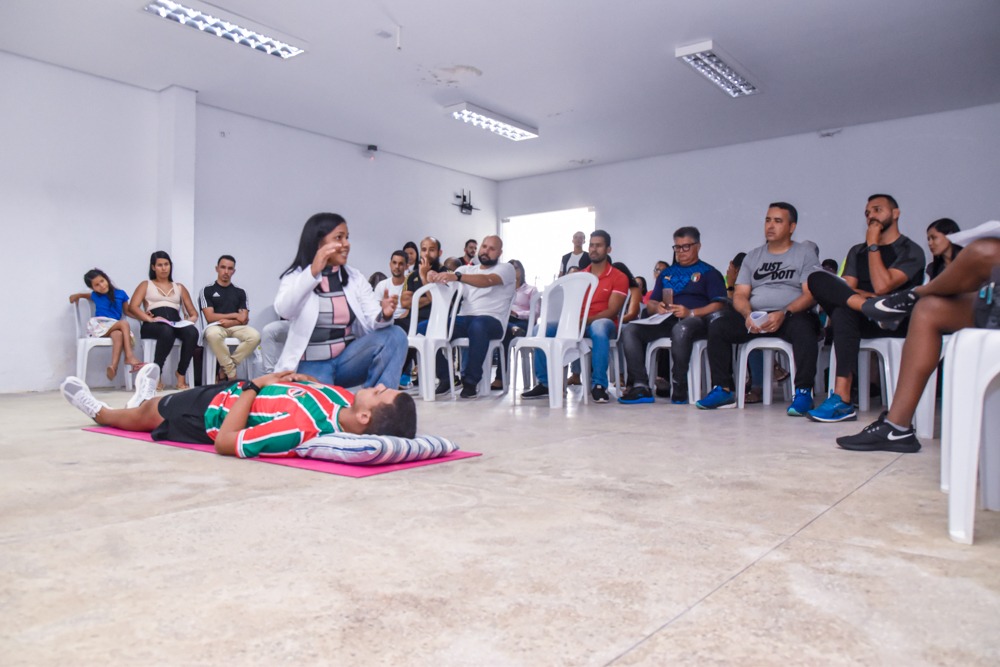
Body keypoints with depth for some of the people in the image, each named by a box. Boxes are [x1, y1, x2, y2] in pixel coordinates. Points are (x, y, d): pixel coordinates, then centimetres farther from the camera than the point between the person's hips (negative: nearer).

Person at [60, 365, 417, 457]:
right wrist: (302, 378, -18)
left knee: (146, 414, 27)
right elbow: (325, 390, 0)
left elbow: (225, 442, -36)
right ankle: (147, 398, 69)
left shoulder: (302, 428, -48)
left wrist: (253, 386, -29)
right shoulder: (348, 403, -27)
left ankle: (100, 412, 58)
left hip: (214, 412, -6)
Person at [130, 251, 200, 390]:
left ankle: (181, 374, -28)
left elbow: (193, 313, 21)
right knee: (167, 331, -40)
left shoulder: (179, 288, 28)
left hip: (176, 325, 2)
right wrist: (149, 319, -15)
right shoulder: (146, 285, 21)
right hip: (153, 326, -2)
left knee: (192, 331, -35)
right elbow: (133, 307, 4)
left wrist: (191, 319, -4)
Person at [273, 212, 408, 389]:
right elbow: (283, 311, -22)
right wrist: (313, 272, -32)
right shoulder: (296, 276, -1)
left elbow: (373, 321, -3)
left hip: (348, 358, 3)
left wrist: (384, 315, -28)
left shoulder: (355, 277, 8)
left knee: (395, 335, -22)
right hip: (312, 365, -3)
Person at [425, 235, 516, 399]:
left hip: (491, 321, -4)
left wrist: (457, 277, -30)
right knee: (425, 328, -19)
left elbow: (487, 281, -15)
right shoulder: (466, 269, 24)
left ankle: (471, 382, -27)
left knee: (478, 325, -41)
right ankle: (445, 378, -4)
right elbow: (447, 282, 6)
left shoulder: (506, 268, 8)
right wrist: (435, 277, -19)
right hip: (463, 320, 5)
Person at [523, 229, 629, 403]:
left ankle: (599, 385, -34)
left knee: (598, 329, -43)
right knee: (540, 329, -19)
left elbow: (612, 310, -9)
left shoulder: (619, 277, 1)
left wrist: (586, 320, -23)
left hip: (602, 322, -4)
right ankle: (544, 383, -11)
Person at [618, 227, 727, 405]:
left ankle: (678, 388, -30)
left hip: (695, 320, -5)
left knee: (681, 329, -42)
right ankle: (640, 386, -30)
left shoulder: (709, 272, 12)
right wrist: (657, 308, -2)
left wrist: (691, 312, -16)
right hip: (666, 320, 5)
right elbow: (650, 304, 24)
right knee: (629, 331, -21)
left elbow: (719, 305, -2)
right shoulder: (666, 273, 28)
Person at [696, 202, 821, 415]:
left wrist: (784, 314, -24)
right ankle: (723, 389, -16)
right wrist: (748, 315, -14)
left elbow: (810, 294, -6)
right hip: (754, 318, 3)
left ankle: (803, 392, -28)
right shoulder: (753, 256, 19)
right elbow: (740, 295, 9)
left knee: (803, 328, -37)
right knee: (717, 327, -21)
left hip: (792, 316, -3)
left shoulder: (805, 255, 8)